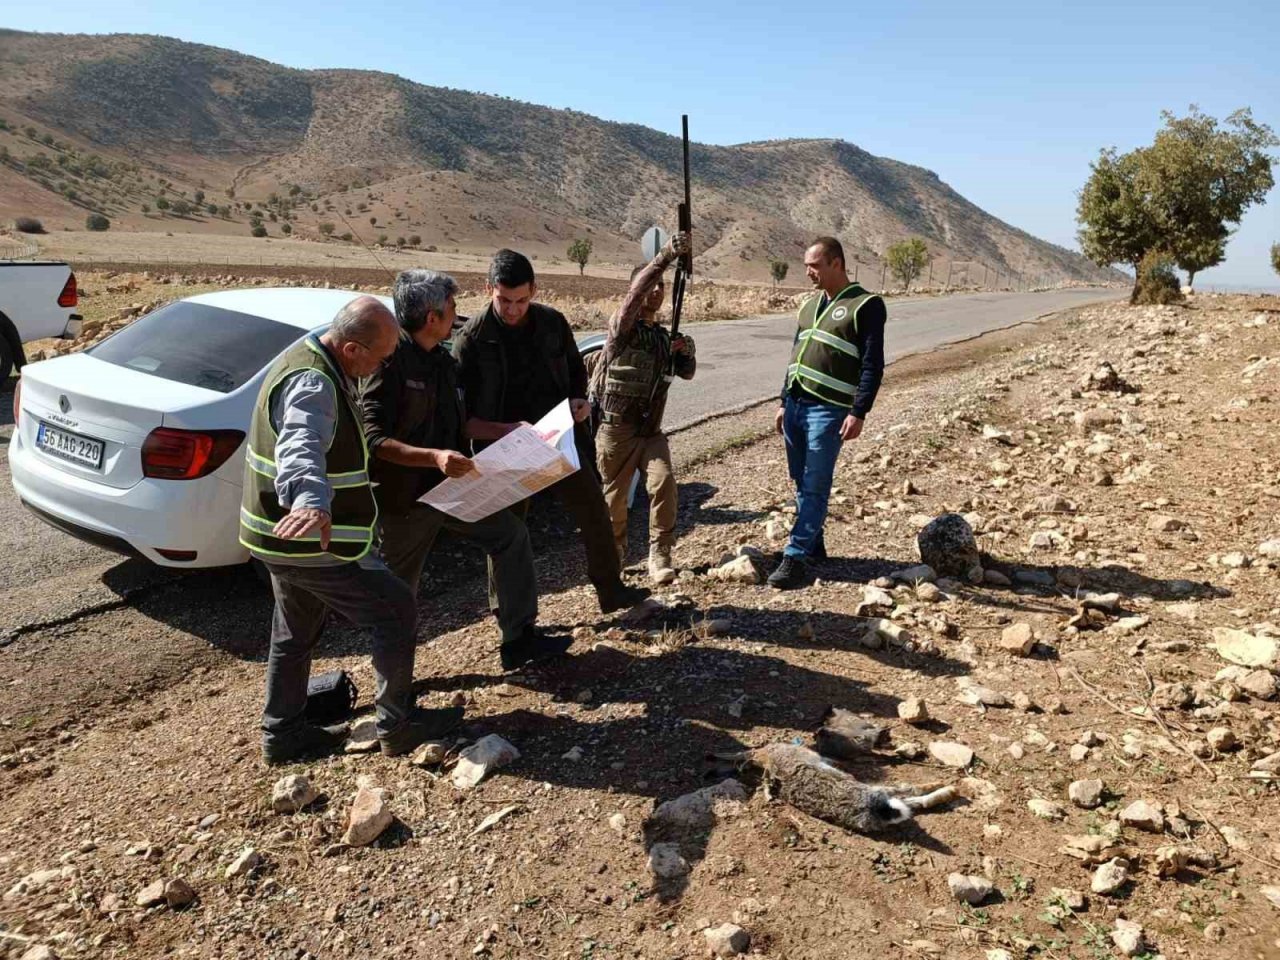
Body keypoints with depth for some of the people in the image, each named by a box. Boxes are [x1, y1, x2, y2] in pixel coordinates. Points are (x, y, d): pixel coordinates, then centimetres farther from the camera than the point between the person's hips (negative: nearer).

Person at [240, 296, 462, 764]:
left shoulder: (307, 359, 9)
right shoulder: (313, 385, -25)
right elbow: (301, 449, -46)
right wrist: (313, 503, -64)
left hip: (282, 534, 10)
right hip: (314, 539, -10)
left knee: (295, 634, 21)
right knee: (396, 611, 0)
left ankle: (283, 734, 34)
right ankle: (398, 725, 10)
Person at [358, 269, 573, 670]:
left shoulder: (443, 359, 7)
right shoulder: (391, 359, -18)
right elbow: (374, 438, -24)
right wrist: (434, 457, -34)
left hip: (447, 485, 8)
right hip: (403, 497, -7)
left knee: (510, 534, 5)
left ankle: (519, 640, 12)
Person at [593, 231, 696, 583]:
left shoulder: (665, 336, 10)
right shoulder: (622, 327, -9)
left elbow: (686, 373, 13)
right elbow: (635, 294, -28)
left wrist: (686, 352, -11)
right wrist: (666, 255, -40)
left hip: (651, 431, 4)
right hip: (616, 431, -4)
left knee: (664, 483, -16)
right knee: (615, 497, 7)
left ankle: (660, 555, -10)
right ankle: (614, 551, 30)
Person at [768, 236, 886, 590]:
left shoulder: (866, 305, -5)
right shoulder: (809, 304, 16)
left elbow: (872, 366, -9)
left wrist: (858, 413, -16)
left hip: (828, 411, -7)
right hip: (796, 405, 7)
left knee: (814, 487, -6)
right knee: (801, 482, 11)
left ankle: (795, 557, -4)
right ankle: (813, 544, 23)